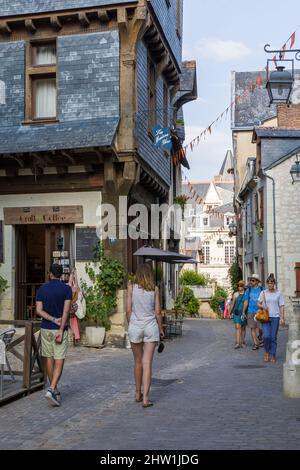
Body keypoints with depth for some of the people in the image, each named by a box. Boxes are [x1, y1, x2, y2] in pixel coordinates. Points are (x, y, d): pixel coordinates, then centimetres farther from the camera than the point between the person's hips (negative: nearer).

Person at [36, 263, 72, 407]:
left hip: (45, 328, 3)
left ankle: (54, 390, 22)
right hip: (60, 329, -3)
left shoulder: (41, 289, 3)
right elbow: (66, 311, -13)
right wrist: (61, 330, -15)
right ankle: (51, 389, -19)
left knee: (49, 360, 13)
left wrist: (53, 320, -9)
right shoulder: (66, 289, -5)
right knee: (59, 361, -2)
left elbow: (39, 310, -6)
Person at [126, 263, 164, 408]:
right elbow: (157, 312, 0)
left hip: (135, 326, 1)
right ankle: (146, 398, -7)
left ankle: (138, 394, 26)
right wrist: (161, 329, 11)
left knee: (138, 361, 16)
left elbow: (129, 310, -1)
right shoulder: (154, 289, 0)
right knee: (147, 363, -2)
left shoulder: (131, 288, -1)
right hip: (151, 327, -1)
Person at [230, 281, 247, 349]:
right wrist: (230, 313, 15)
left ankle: (242, 342, 23)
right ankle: (237, 343, -16)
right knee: (237, 327, -11)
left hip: (244, 313, 0)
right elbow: (232, 304, 12)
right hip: (237, 313, 0)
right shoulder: (235, 294, 5)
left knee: (243, 328, 10)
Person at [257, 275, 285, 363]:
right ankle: (267, 352, 12)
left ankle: (273, 355, 13)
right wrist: (263, 306, -10)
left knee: (273, 337, 2)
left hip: (275, 317, 0)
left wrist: (282, 318, -4)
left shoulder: (278, 293, 4)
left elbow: (281, 306, 3)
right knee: (266, 336, -11)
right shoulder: (263, 293, 6)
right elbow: (258, 304, 12)